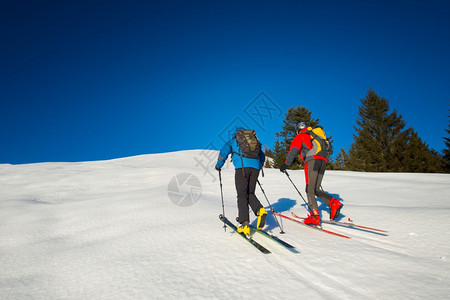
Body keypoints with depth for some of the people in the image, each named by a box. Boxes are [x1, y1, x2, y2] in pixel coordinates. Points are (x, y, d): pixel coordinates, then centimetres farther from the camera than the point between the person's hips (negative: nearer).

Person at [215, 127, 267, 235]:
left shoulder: (233, 141, 19)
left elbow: (223, 153, 12)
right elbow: (262, 156, 32)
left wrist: (218, 165, 25)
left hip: (242, 167, -4)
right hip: (255, 167, 4)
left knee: (242, 195, -4)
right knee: (250, 194, 14)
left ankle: (245, 224, -16)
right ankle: (260, 210, -15)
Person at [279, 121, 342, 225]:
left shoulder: (300, 136, 14)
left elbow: (293, 150, -3)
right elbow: (327, 147, 32)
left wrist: (286, 164, -10)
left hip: (312, 160, -7)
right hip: (323, 161, 7)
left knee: (310, 189, -8)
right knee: (316, 189, 11)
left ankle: (315, 216, -18)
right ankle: (334, 203, -9)